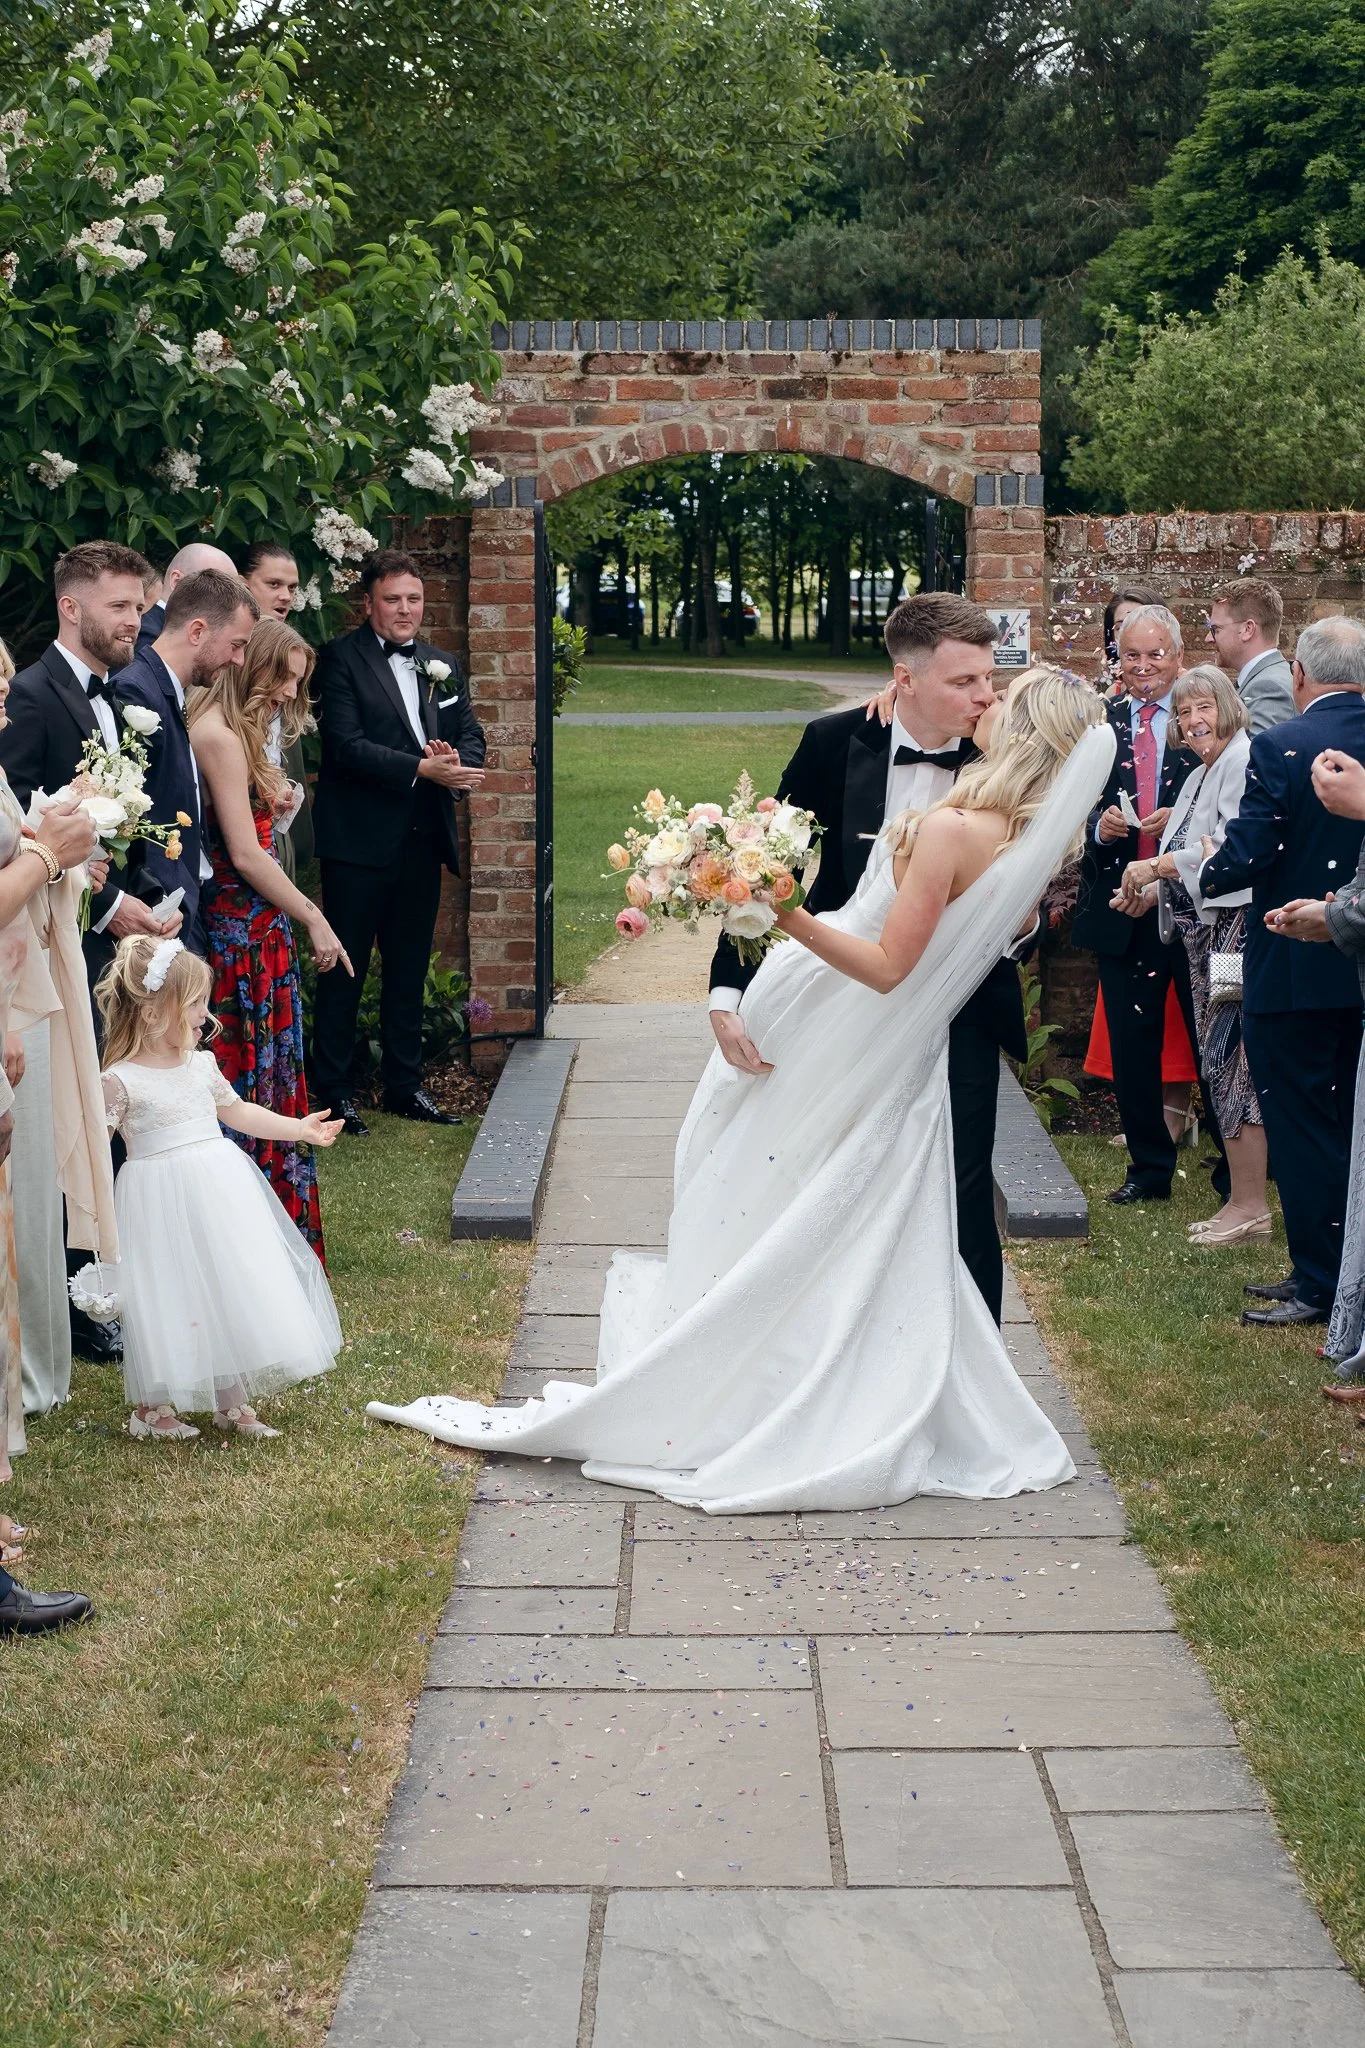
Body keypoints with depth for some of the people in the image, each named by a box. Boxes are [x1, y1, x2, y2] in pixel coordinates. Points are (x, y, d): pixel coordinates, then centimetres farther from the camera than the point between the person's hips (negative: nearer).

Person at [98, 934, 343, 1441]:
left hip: (220, 1190, 6)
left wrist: (298, 1128, 26)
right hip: (161, 1203, -6)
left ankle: (233, 1403, 21)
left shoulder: (202, 1065, 8)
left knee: (231, 1291, 9)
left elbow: (236, 1112, 23)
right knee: (166, 1301, -3)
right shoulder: (121, 1081, -11)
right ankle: (151, 1409, 15)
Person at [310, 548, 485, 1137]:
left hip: (423, 840, 6)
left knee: (409, 968, 14)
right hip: (359, 841, -6)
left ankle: (404, 1085, 24)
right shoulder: (342, 658, -6)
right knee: (345, 969, 2)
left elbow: (471, 736, 11)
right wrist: (423, 768, -22)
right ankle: (332, 1089, 11)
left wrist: (459, 762, -13)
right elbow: (346, 743, -16)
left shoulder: (442, 665, 13)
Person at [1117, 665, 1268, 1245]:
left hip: (1237, 927, -10)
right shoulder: (1200, 774, 20)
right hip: (1205, 930, 10)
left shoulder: (1245, 759, -11)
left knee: (1231, 1063, -9)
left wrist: (1157, 866, -14)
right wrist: (1152, 890, 4)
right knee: (1218, 1064, 10)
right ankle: (1240, 1197, 16)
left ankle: (1249, 1206, -4)